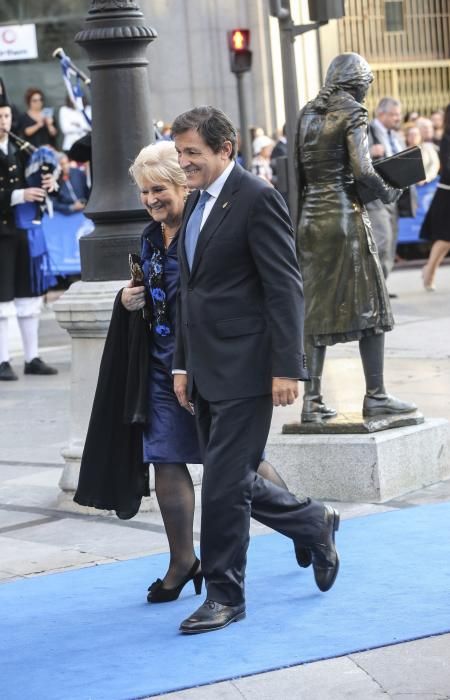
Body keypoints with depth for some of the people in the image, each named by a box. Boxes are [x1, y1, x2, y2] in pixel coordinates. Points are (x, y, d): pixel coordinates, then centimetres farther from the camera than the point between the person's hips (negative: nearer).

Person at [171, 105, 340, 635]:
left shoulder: (257, 199, -11)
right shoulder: (197, 203, 15)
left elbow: (284, 288, -15)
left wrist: (286, 368, -18)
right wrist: (181, 364, 16)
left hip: (245, 369, -8)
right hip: (206, 372, 8)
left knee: (224, 483, -6)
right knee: (235, 482, 13)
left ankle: (224, 596, 5)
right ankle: (314, 525, 35)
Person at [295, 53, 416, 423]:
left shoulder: (308, 113, 11)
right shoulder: (353, 112, -8)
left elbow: (299, 173, 12)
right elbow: (362, 171, -17)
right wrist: (387, 192, -1)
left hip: (312, 217, 6)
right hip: (346, 215, -6)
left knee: (317, 307, 7)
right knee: (368, 304, 3)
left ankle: (312, 400, 4)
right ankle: (375, 396, 6)